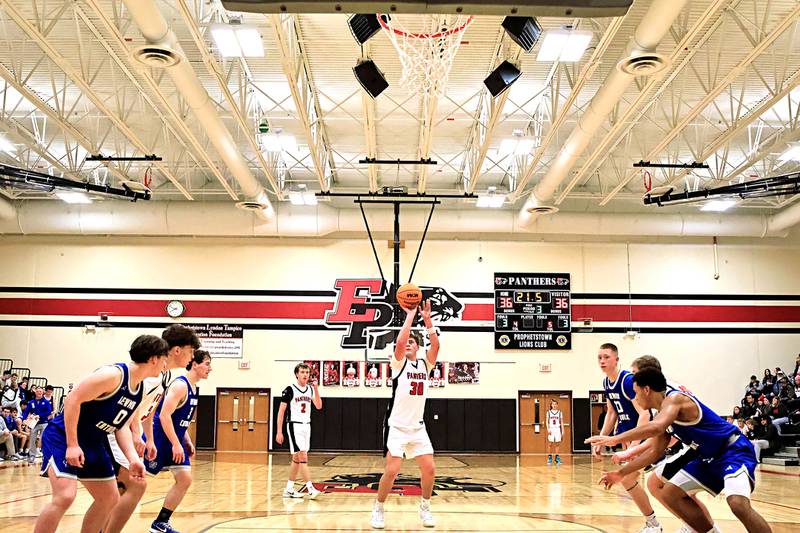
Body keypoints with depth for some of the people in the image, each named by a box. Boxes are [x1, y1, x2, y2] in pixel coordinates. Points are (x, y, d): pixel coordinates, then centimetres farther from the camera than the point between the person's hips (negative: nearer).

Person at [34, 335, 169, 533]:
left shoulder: (139, 390, 5)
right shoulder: (114, 374, -23)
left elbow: (122, 426, 9)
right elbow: (73, 400, -24)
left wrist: (133, 458, -7)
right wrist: (72, 445, -25)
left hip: (92, 443, 10)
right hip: (63, 437, -10)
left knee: (110, 498, 12)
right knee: (65, 496, -24)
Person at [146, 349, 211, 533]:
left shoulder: (193, 388, 12)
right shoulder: (180, 385, -17)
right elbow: (164, 415, -24)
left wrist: (187, 441, 15)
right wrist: (176, 444, -25)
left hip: (174, 440, 10)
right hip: (159, 437, -10)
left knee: (185, 479, 3)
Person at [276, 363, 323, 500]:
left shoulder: (310, 389, 8)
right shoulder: (290, 390, -9)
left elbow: (319, 406, 1)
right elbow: (281, 411, -8)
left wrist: (316, 388, -9)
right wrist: (279, 432, -11)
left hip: (306, 426, 7)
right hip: (295, 426, -7)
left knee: (297, 459, 11)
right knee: (303, 457, -13)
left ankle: (289, 489, 18)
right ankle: (311, 489, -15)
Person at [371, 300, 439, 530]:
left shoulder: (425, 364, 6)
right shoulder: (399, 363, -4)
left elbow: (435, 345, -12)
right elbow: (399, 342, -23)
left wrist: (427, 319, -20)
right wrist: (410, 315, -19)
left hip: (417, 427, 4)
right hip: (396, 426, -4)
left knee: (429, 469, -1)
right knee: (392, 470, -13)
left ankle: (425, 508, 20)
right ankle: (378, 509, 7)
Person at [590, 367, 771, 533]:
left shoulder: (674, 398, -20)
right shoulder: (665, 413, 10)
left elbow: (654, 428, -40)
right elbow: (656, 451, 20)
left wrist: (614, 439, -34)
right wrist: (622, 473, 20)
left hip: (734, 450, -10)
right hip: (710, 457, 10)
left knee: (738, 503, -33)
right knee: (671, 493, 6)